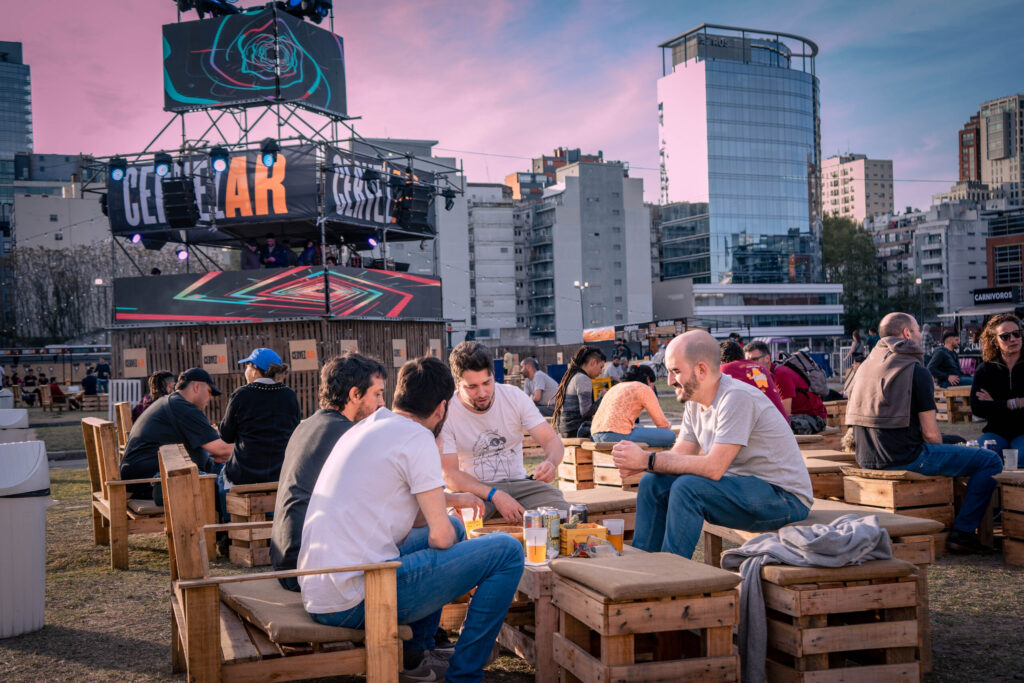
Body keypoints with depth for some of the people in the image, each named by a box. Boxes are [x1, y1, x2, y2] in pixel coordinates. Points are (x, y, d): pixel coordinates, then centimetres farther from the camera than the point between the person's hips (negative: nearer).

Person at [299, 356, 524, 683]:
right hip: (356, 602, -9)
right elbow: (440, 537, -10)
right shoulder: (417, 437, -9)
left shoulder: (364, 428, 17)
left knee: (454, 527, 28)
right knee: (507, 551, -6)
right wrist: (450, 532, 11)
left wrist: (450, 499, 32)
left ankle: (415, 655, 30)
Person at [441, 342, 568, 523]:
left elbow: (552, 439, -1)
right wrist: (494, 495, -28)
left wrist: (551, 462, -27)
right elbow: (450, 475, -14)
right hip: (472, 489, -3)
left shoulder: (514, 396, -1)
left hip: (518, 482, 3)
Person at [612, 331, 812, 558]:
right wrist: (638, 460, -16)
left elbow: (714, 467, -28)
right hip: (740, 484, 9)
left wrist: (648, 460, -26)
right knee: (653, 483, -2)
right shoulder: (695, 401, 6)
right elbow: (680, 454, 3)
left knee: (687, 487, -29)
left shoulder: (737, 397, -23)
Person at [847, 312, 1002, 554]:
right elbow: (930, 433, -12)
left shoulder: (865, 366, 12)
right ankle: (962, 532, -1)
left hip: (867, 459, 9)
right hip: (905, 459, -9)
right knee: (991, 461, 1)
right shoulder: (915, 370, -10)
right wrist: (937, 455, 9)